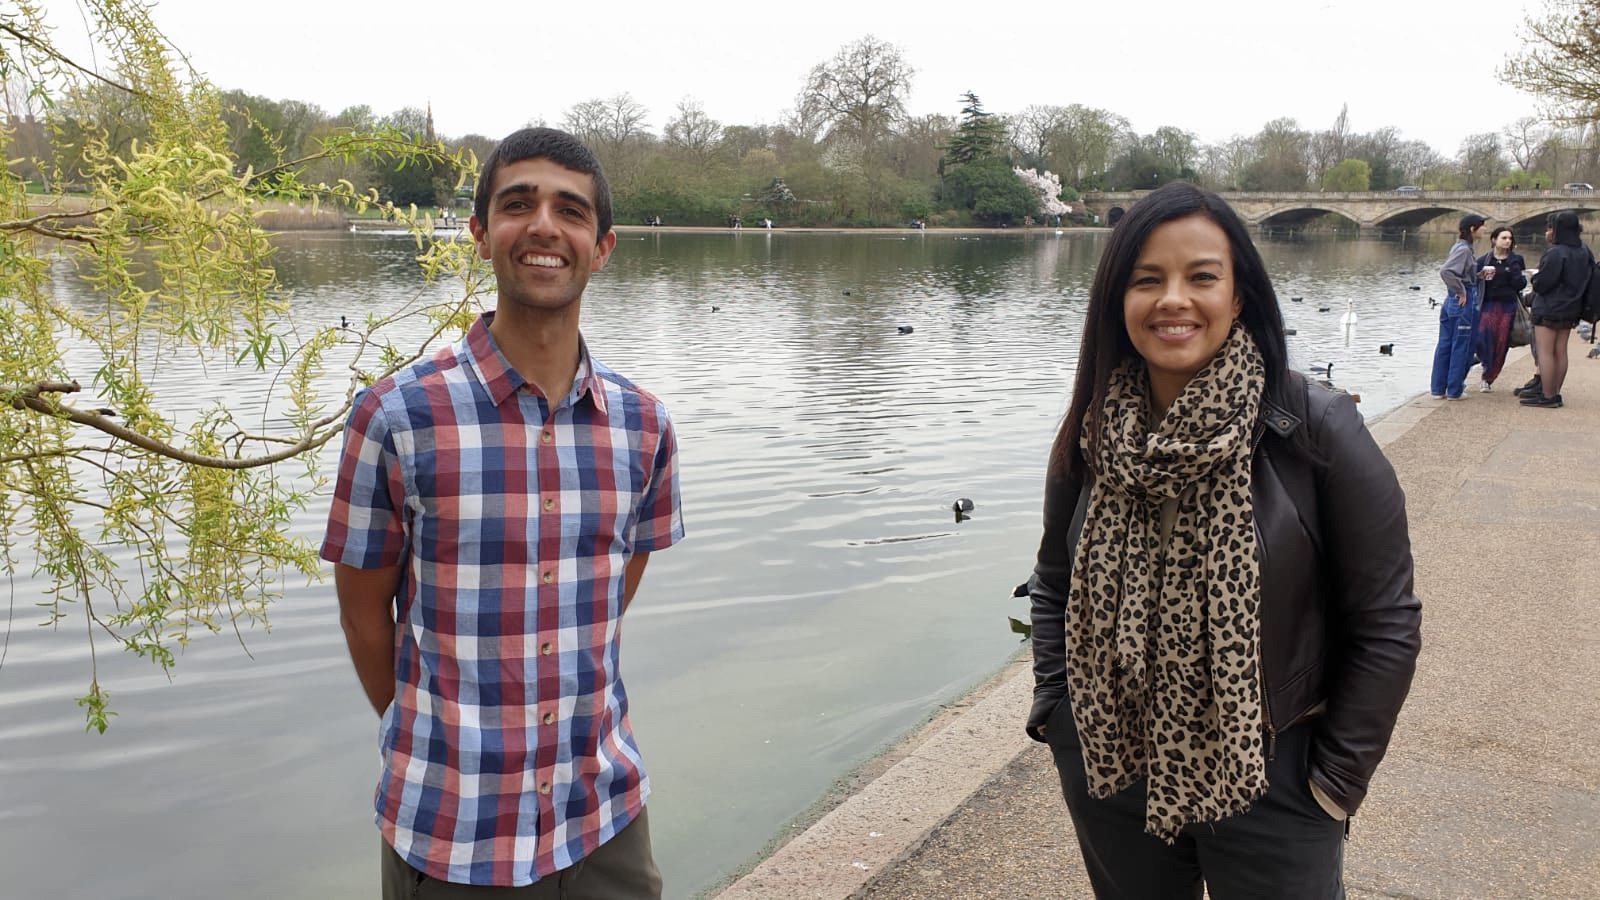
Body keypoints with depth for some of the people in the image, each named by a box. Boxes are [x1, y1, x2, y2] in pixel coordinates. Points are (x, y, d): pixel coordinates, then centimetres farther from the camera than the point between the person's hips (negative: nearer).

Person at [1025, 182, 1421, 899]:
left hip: (1269, 782, -3)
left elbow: (1387, 623, -9)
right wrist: (1053, 710, 1)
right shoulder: (1092, 436, -4)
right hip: (1108, 770, 3)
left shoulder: (1317, 430, -15)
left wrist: (1337, 779, -8)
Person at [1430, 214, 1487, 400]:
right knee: (1460, 346, 0)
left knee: (1444, 344, 10)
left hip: (1451, 301, 9)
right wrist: (1461, 292, -19)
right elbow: (1445, 271, -28)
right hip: (1464, 302, -9)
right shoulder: (1464, 249, -15)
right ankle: (1454, 390, 7)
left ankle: (1438, 387, 16)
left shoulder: (1460, 247, 11)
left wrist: (1480, 274, 8)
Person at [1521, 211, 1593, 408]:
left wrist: (1535, 276, 1)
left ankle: (1547, 396, -2)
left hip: (1549, 310, -8)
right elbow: (1588, 278, 17)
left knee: (1545, 353, -3)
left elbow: (1541, 284, -18)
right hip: (1570, 312, 8)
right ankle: (1555, 393, 18)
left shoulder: (1555, 254, -20)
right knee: (1560, 353, 12)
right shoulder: (1584, 253, 7)